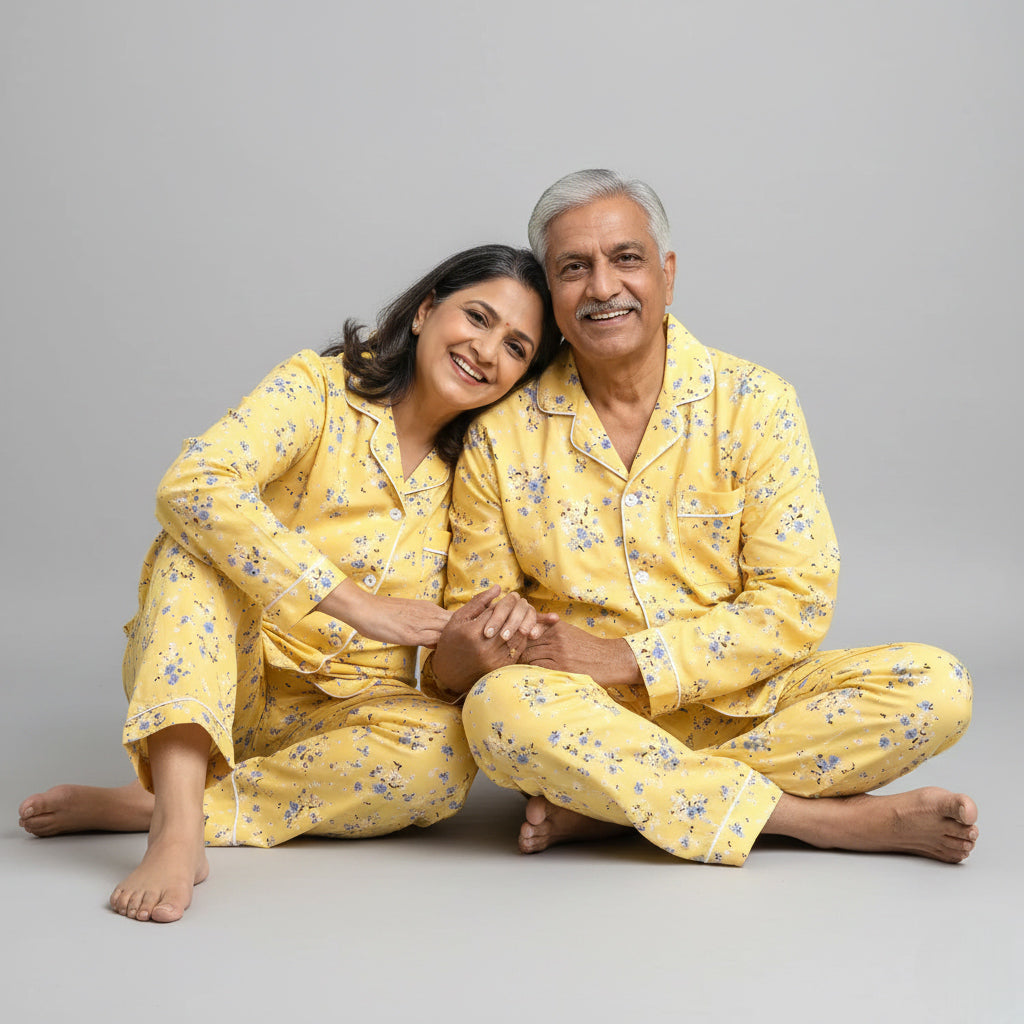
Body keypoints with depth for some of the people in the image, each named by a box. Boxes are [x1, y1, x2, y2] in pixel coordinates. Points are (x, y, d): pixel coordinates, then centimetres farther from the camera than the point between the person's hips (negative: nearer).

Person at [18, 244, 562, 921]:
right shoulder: (318, 389, -9)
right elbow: (191, 486, -28)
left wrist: (502, 619, -17)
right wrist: (359, 606, -31)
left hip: (340, 710, 3)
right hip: (206, 686, -2)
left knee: (446, 751, -29)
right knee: (202, 535, -28)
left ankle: (137, 805, -23)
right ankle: (177, 830, -41)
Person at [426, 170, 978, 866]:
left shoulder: (754, 405, -3)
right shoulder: (502, 433, 0)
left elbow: (796, 600, -8)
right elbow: (475, 609, 4)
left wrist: (626, 658, -18)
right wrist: (455, 659, -22)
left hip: (743, 703, 1)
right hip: (589, 717, -1)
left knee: (939, 688, -21)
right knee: (499, 706, -34)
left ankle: (604, 802, -22)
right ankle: (827, 817, -24)